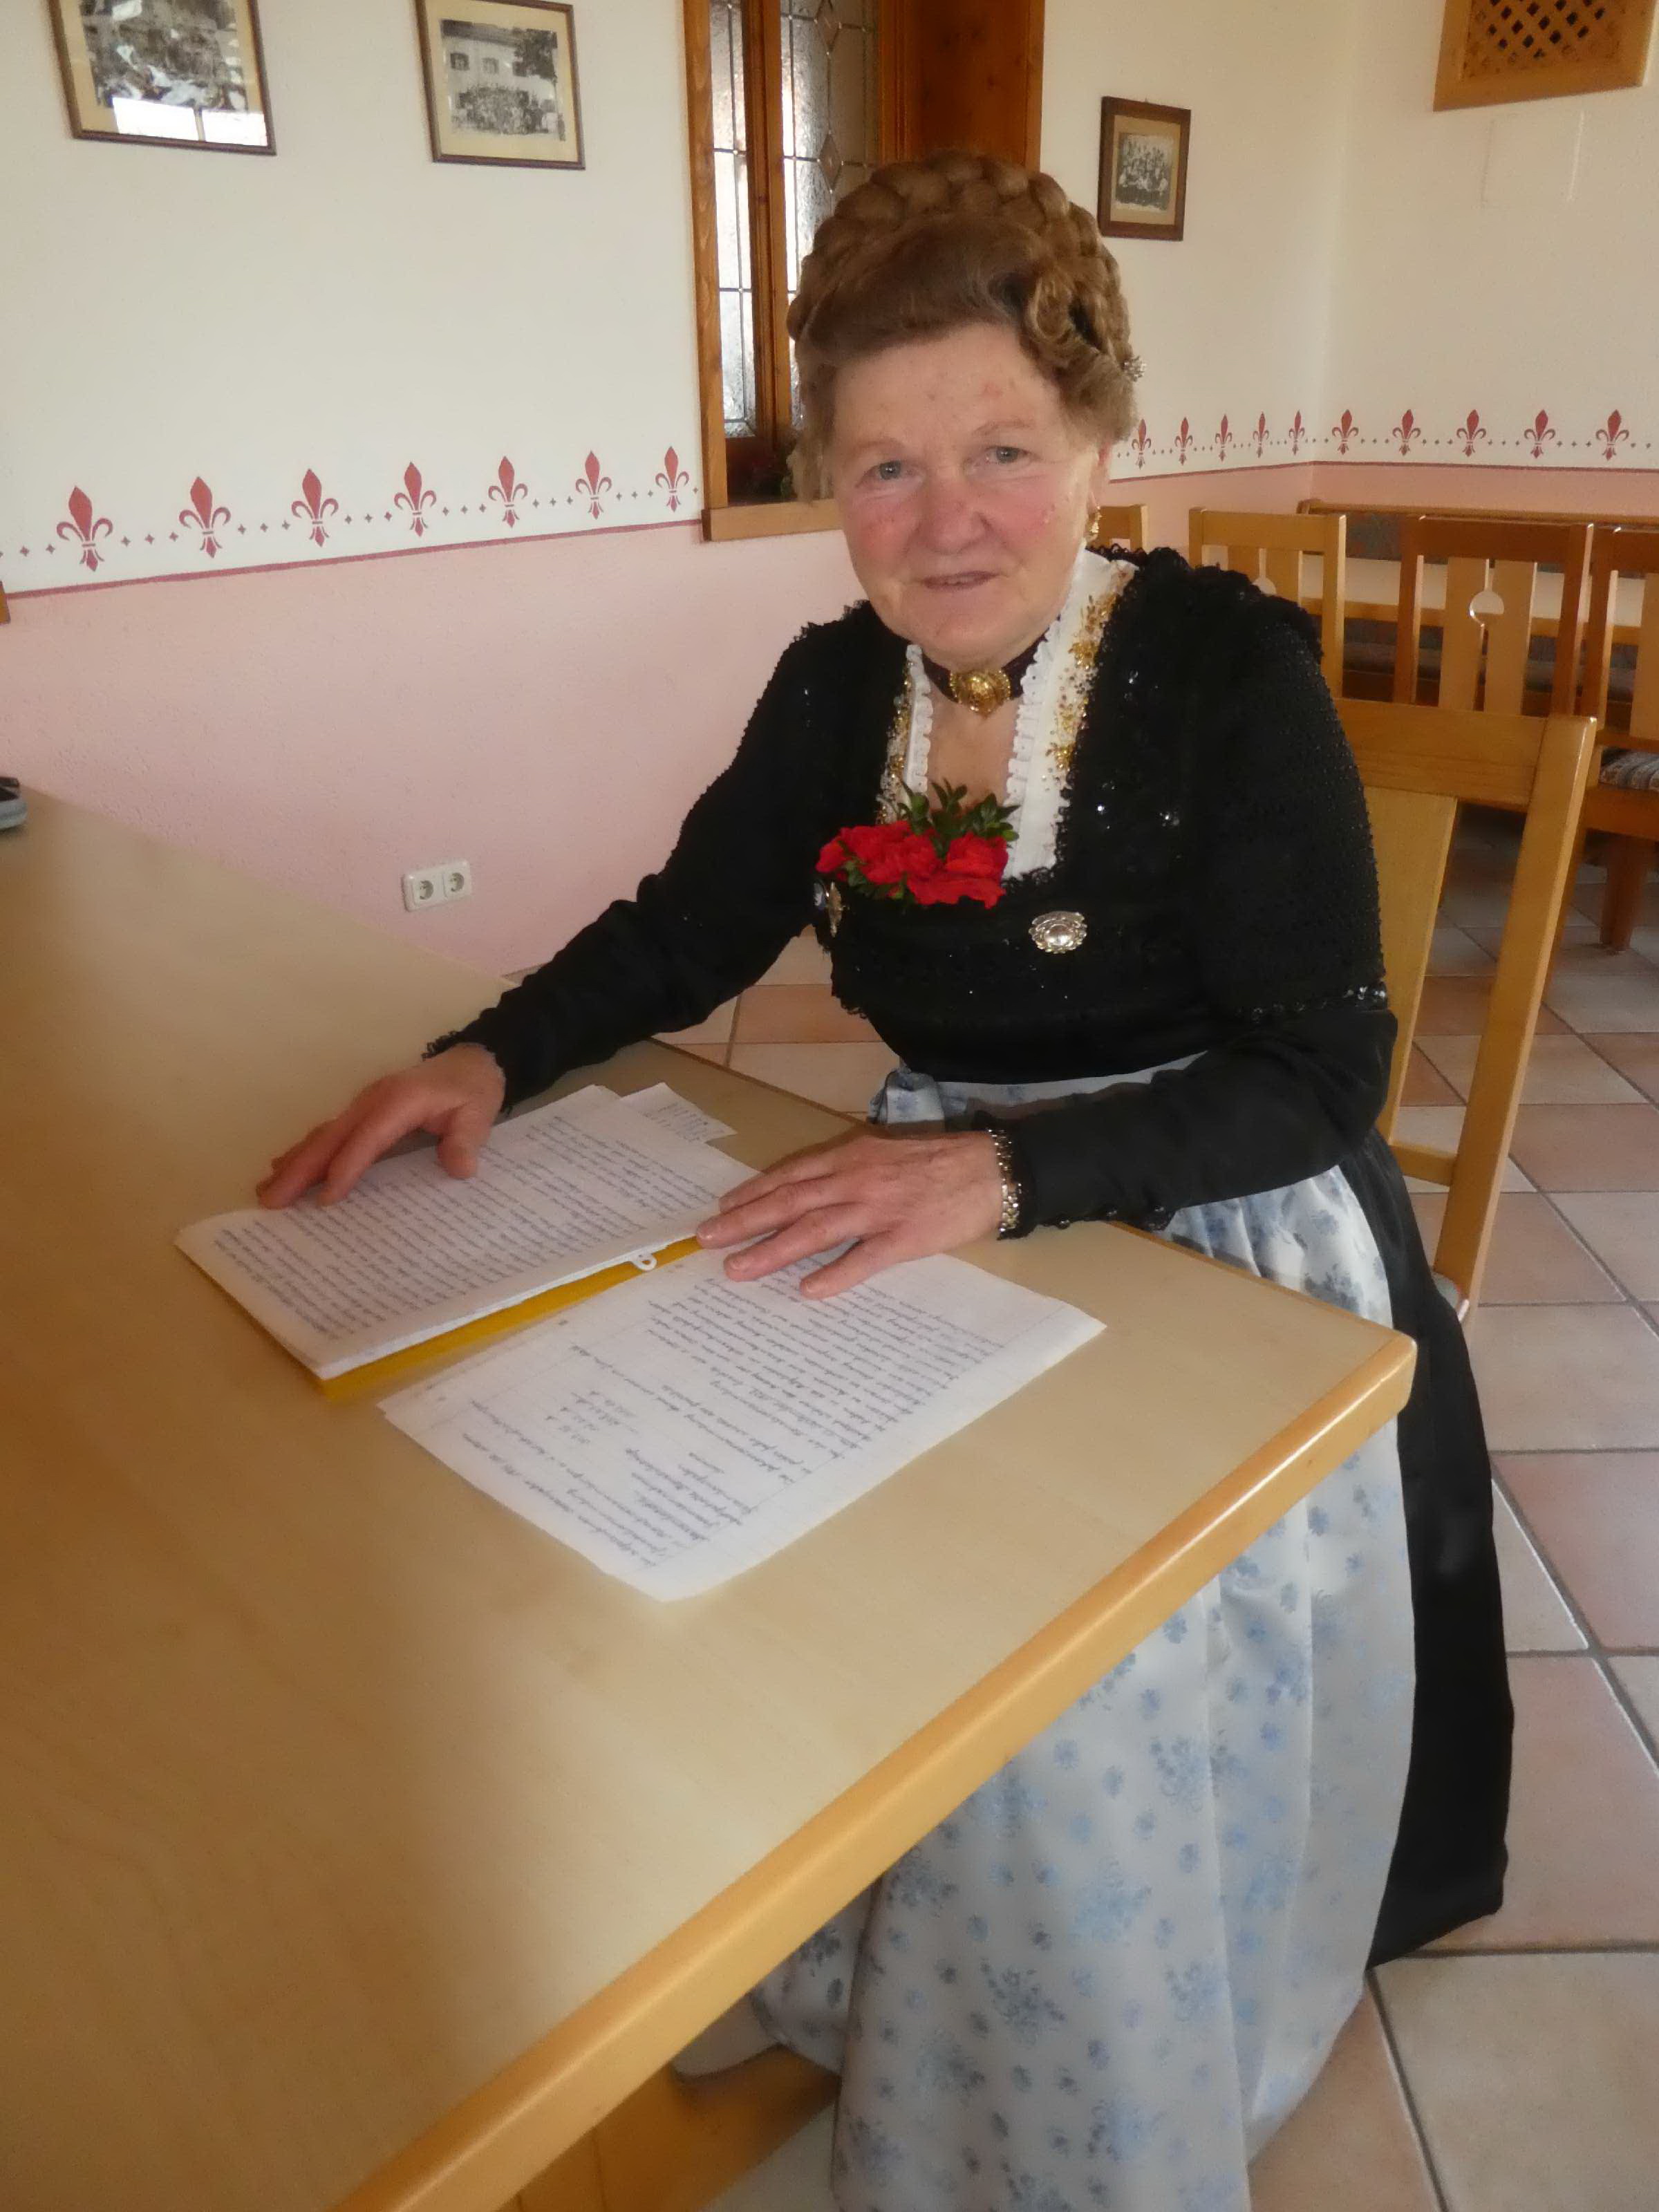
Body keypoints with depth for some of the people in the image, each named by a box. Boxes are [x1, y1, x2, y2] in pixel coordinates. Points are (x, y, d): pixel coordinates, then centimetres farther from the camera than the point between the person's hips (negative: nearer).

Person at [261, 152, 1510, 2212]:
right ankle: (810, 1978, 22)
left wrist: (1006, 1167, -31)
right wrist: (487, 1059, -7)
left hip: (1214, 1243, -4)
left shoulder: (1230, 669, -13)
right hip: (945, 1222, 5)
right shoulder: (836, 683, 1)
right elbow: (690, 922, 10)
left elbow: (1318, 1073, -17)